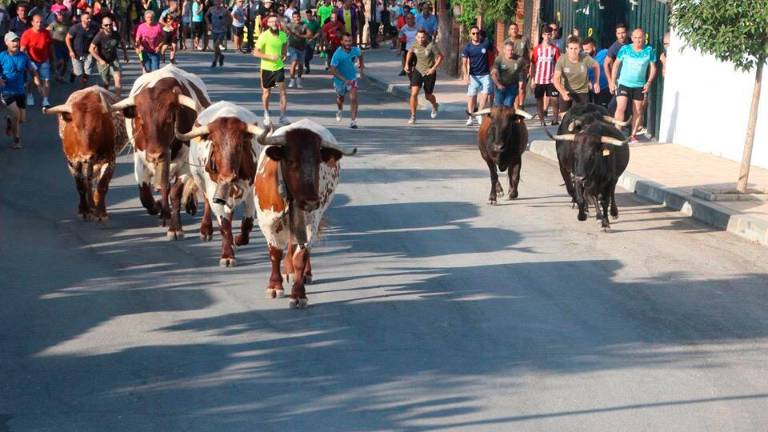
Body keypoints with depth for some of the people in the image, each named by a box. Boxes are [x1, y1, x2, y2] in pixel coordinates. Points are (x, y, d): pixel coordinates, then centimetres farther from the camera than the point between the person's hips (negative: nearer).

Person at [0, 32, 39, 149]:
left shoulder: (23, 56, 1)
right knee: (16, 114, -19)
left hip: (20, 91, 5)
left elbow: (33, 71, 11)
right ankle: (17, 140, -1)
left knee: (22, 118, 8)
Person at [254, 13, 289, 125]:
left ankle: (282, 116, -4)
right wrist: (270, 57, -24)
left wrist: (283, 54, 8)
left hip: (279, 67, 2)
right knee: (266, 92, 11)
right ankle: (266, 115, 31)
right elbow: (256, 52, -14)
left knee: (283, 91, -9)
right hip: (266, 68, -2)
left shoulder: (283, 35, -2)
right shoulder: (264, 36, -14)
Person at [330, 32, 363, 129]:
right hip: (340, 80, -1)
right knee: (340, 98, 22)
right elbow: (333, 70, -30)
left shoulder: (355, 50, -14)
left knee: (353, 98, -17)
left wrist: (361, 65, 15)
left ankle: (353, 121, -14)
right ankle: (340, 110, 56)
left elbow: (360, 54, 15)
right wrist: (344, 80, -37)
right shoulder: (338, 54, -27)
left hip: (352, 78, 1)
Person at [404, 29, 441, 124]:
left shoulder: (431, 46, -19)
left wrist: (434, 68, -20)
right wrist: (407, 64, 9)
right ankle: (413, 116, -1)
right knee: (414, 93, -13)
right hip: (418, 70, 3)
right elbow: (410, 52, 17)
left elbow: (440, 57, -13)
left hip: (429, 73, -3)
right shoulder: (415, 45, -5)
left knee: (428, 96, 12)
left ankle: (435, 105, 49)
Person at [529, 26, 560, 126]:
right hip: (539, 79, 1)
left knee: (554, 99, -4)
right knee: (539, 100, 6)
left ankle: (555, 120, 4)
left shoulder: (555, 49, 1)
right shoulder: (537, 49, 3)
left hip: (551, 79, -1)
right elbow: (533, 65, 4)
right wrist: (532, 79, 0)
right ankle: (542, 120, 16)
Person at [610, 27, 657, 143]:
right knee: (620, 108, -14)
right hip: (623, 84, -2)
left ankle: (633, 135, 20)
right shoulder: (625, 49, -6)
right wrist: (613, 81, 2)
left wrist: (649, 82, -7)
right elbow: (616, 64, 4)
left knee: (638, 111, 8)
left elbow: (653, 68, 4)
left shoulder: (649, 51, -4)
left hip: (639, 86, 2)